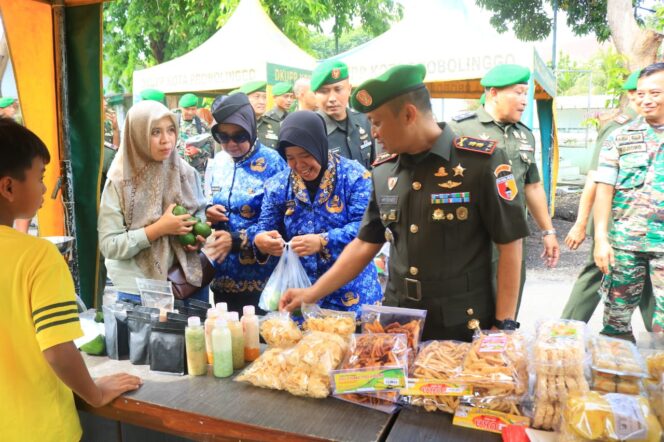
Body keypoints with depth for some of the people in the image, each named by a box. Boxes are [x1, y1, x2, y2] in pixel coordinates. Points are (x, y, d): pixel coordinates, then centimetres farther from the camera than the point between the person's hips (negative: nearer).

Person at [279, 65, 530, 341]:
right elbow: (365, 245, 9)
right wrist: (313, 294, 6)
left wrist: (504, 324, -11)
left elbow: (509, 244, -10)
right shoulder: (382, 172, 3)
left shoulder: (481, 161, -13)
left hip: (464, 329, -4)